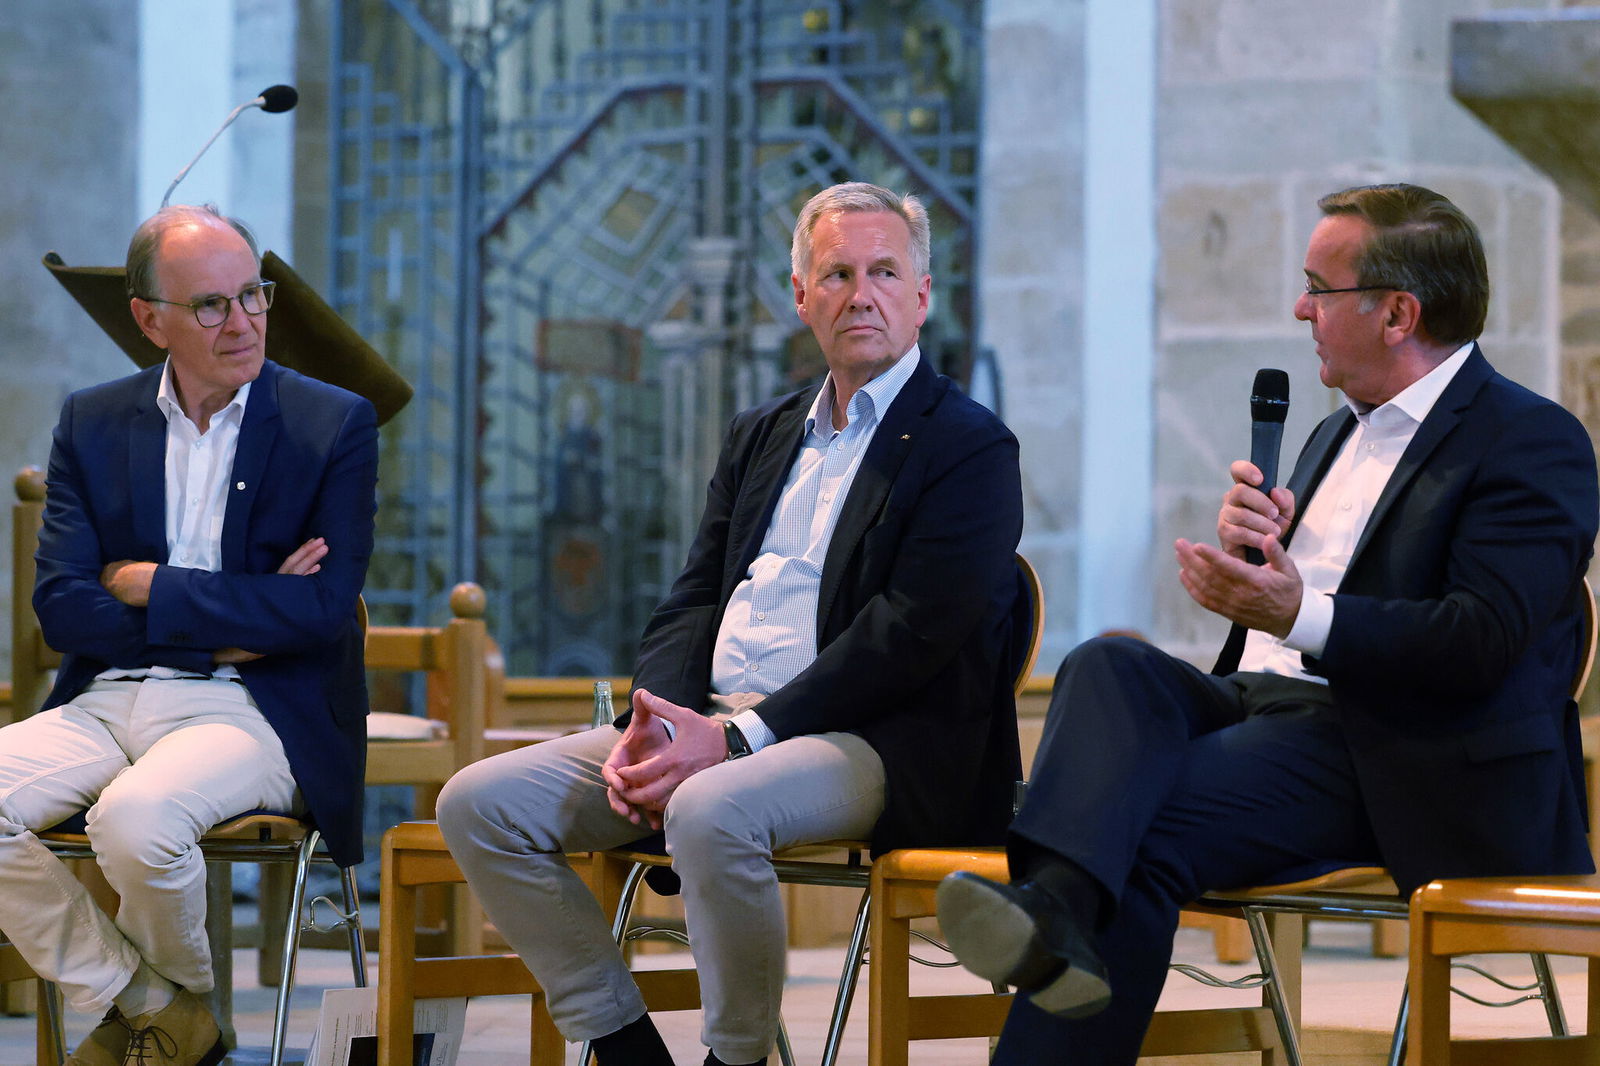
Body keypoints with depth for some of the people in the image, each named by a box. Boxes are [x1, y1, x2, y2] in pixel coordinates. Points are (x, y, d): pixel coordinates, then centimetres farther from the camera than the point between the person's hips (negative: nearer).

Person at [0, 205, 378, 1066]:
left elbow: (322, 608, -10)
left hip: (251, 709, -4)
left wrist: (146, 585, -7)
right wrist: (224, 629, -10)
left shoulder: (335, 426, 2)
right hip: (106, 703, 4)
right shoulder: (92, 423, 11)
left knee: (136, 816, -34)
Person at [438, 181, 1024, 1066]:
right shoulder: (760, 436, 22)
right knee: (478, 804, -8)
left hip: (873, 744, -7)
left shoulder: (969, 448, -1)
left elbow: (907, 635, -12)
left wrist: (738, 739, -19)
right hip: (709, 722, 7)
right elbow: (692, 602, 17)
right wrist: (654, 723, -6)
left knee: (711, 812, -38)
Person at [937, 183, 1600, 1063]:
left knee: (1139, 831, -29)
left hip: (1388, 759, -7)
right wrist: (1247, 550, 0)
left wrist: (1298, 617, -26)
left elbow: (1482, 642, -16)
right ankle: (1056, 907, -48)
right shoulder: (1338, 434, 27)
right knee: (1111, 665, -24)